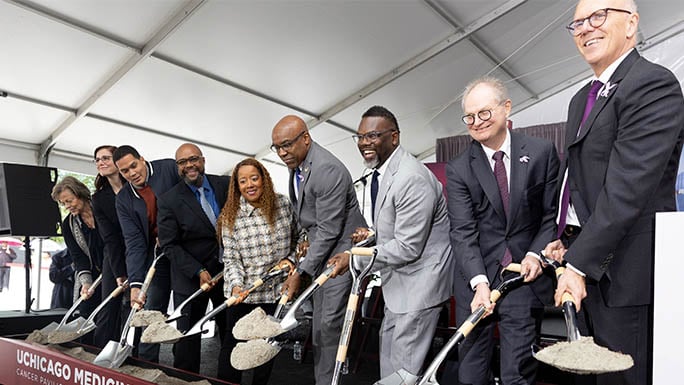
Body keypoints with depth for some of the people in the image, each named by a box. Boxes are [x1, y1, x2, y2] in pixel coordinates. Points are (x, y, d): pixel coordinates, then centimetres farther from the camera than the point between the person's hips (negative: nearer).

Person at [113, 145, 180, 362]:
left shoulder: (170, 168, -7)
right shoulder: (123, 200, 0)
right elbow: (134, 243, -6)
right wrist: (135, 283, -17)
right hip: (158, 257, 3)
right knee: (152, 313, 8)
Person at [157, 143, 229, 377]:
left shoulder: (226, 185, -2)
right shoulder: (168, 200, -8)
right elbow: (170, 245, -8)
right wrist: (198, 272, -16)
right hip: (190, 277, -2)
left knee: (231, 333, 14)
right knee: (187, 338, 7)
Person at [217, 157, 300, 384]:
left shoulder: (284, 204, -3)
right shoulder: (230, 216, -6)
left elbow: (298, 239, 9)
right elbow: (231, 258, -8)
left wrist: (291, 260, -7)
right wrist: (236, 286, -22)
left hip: (275, 291, 2)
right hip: (242, 293, -1)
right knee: (233, 342, 10)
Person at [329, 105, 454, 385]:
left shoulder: (412, 179, -27)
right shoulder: (380, 171, 5)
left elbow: (407, 247, -26)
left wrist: (354, 258, -21)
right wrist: (371, 235, -2)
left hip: (421, 277, -10)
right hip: (398, 278, 10)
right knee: (388, 352, 23)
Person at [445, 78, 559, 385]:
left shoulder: (542, 152, 1)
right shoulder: (458, 169, -1)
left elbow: (553, 214, 5)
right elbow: (462, 232, -8)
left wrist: (536, 254, -10)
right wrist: (479, 282, -19)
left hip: (526, 276, 0)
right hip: (475, 281, 1)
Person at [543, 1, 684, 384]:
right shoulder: (582, 98, 15)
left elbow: (627, 188, -21)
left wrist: (580, 263, -22)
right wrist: (567, 240, 8)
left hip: (625, 275, -8)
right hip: (588, 263, 8)